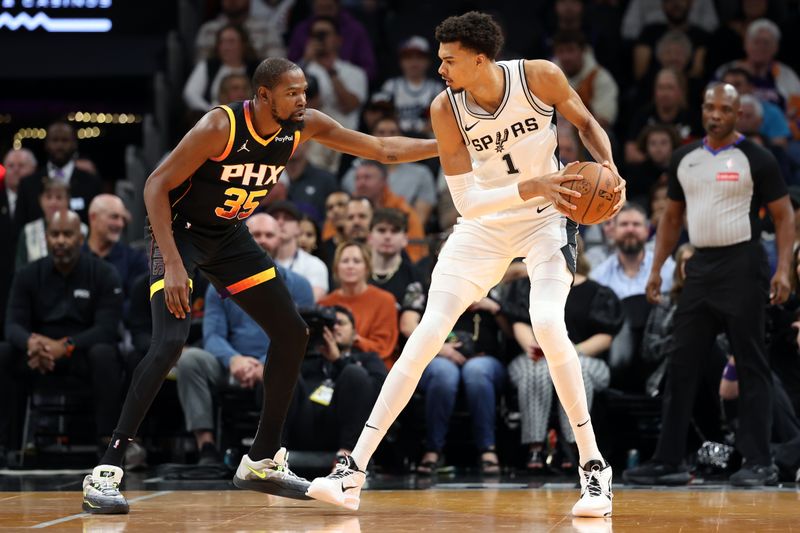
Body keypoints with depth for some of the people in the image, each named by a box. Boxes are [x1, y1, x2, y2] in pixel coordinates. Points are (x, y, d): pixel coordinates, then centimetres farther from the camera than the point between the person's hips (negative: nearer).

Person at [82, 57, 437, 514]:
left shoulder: (305, 126, -10)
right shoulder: (220, 126, -28)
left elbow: (382, 149, -2)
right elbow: (157, 186, -25)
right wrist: (172, 263, -32)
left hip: (230, 237, 7)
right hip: (181, 232, -7)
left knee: (293, 334, 4)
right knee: (170, 343, -25)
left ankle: (263, 461, 16)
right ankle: (106, 471, -22)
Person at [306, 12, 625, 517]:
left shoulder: (540, 77, -20)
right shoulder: (446, 109, -18)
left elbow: (588, 123, -1)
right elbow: (467, 202, -20)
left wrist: (609, 168, -20)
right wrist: (530, 187, -34)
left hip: (547, 216, -2)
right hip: (485, 224, 2)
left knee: (548, 323, -26)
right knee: (427, 333, -8)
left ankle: (594, 467, -13)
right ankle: (354, 471, -5)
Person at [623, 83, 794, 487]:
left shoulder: (755, 159, -5)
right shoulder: (684, 159, 11)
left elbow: (783, 216, -4)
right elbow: (672, 217, 19)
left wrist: (783, 270, -15)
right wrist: (656, 268, 11)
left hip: (742, 266, -6)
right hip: (701, 266, 6)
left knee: (751, 366, -3)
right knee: (681, 365, 4)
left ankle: (759, 463, 1)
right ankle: (668, 461, 9)